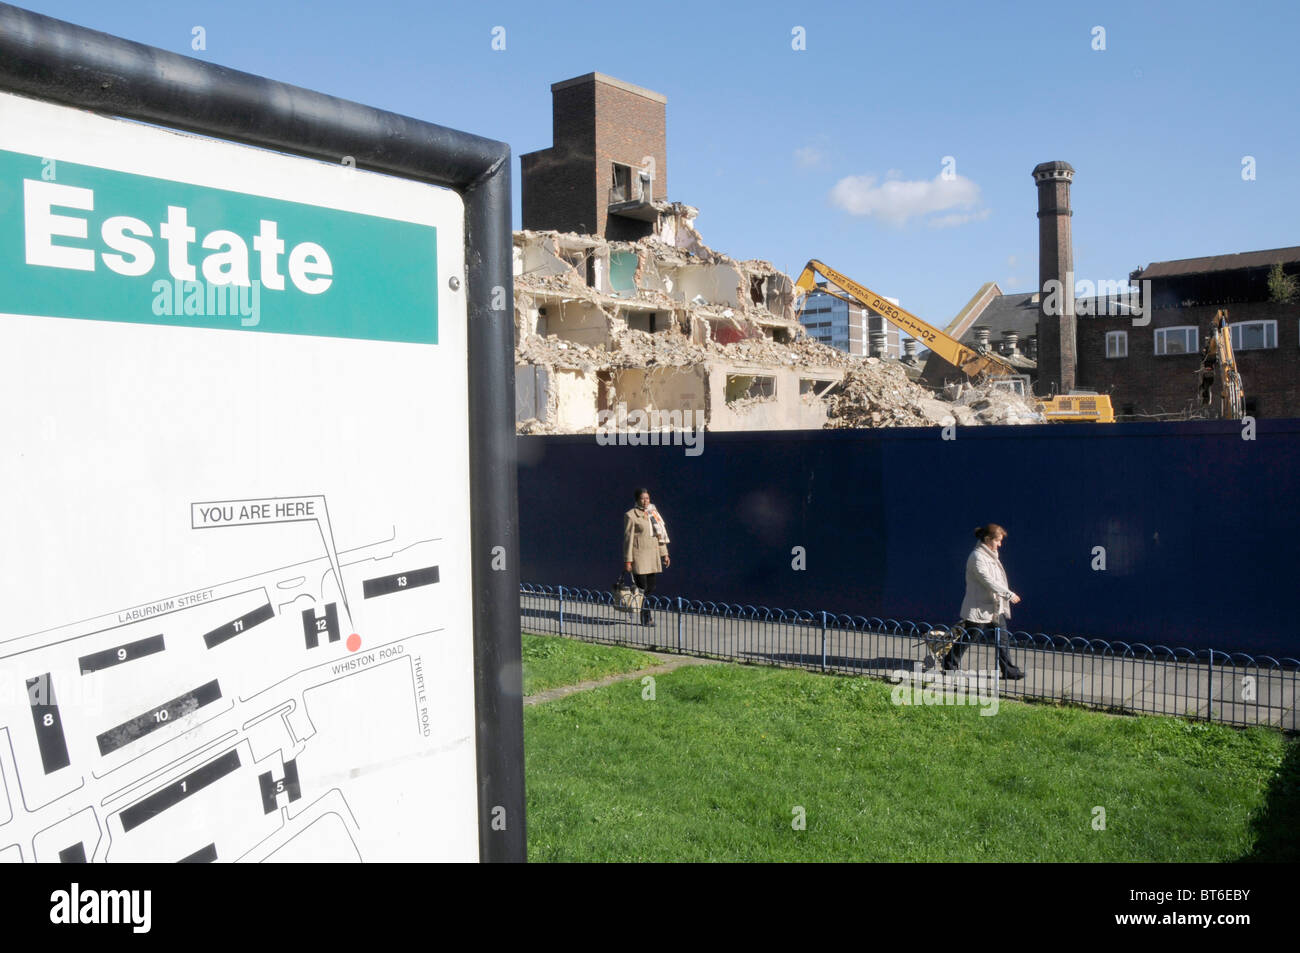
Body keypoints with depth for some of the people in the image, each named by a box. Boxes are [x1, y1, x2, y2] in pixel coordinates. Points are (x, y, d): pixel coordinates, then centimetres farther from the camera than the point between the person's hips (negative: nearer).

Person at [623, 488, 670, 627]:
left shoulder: (653, 513, 14)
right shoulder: (630, 515, -6)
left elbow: (660, 534, 17)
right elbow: (628, 538, -8)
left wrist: (664, 554, 13)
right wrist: (627, 560, -11)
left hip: (653, 554, 6)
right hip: (638, 555, -6)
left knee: (651, 586, 6)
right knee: (642, 588, -4)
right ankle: (646, 619, 5)